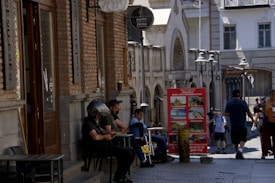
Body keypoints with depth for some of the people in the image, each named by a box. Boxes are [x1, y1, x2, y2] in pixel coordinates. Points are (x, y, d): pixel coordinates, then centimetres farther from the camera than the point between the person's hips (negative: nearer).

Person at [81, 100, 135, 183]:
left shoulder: (95, 123, 21)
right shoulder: (88, 123, -13)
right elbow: (95, 137, -28)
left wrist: (109, 134, 15)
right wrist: (105, 137, -10)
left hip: (106, 145, 11)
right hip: (101, 148, -11)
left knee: (131, 152, 4)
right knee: (127, 153, -19)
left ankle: (121, 175, 8)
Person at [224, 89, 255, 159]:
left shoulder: (229, 103, 1)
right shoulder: (243, 102, -4)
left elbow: (226, 114, -5)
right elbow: (249, 113, -3)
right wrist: (252, 119, 14)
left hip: (233, 125, 2)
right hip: (242, 125, -2)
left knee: (235, 141, 13)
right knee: (242, 139, 1)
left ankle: (237, 153, 20)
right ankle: (240, 151, -21)